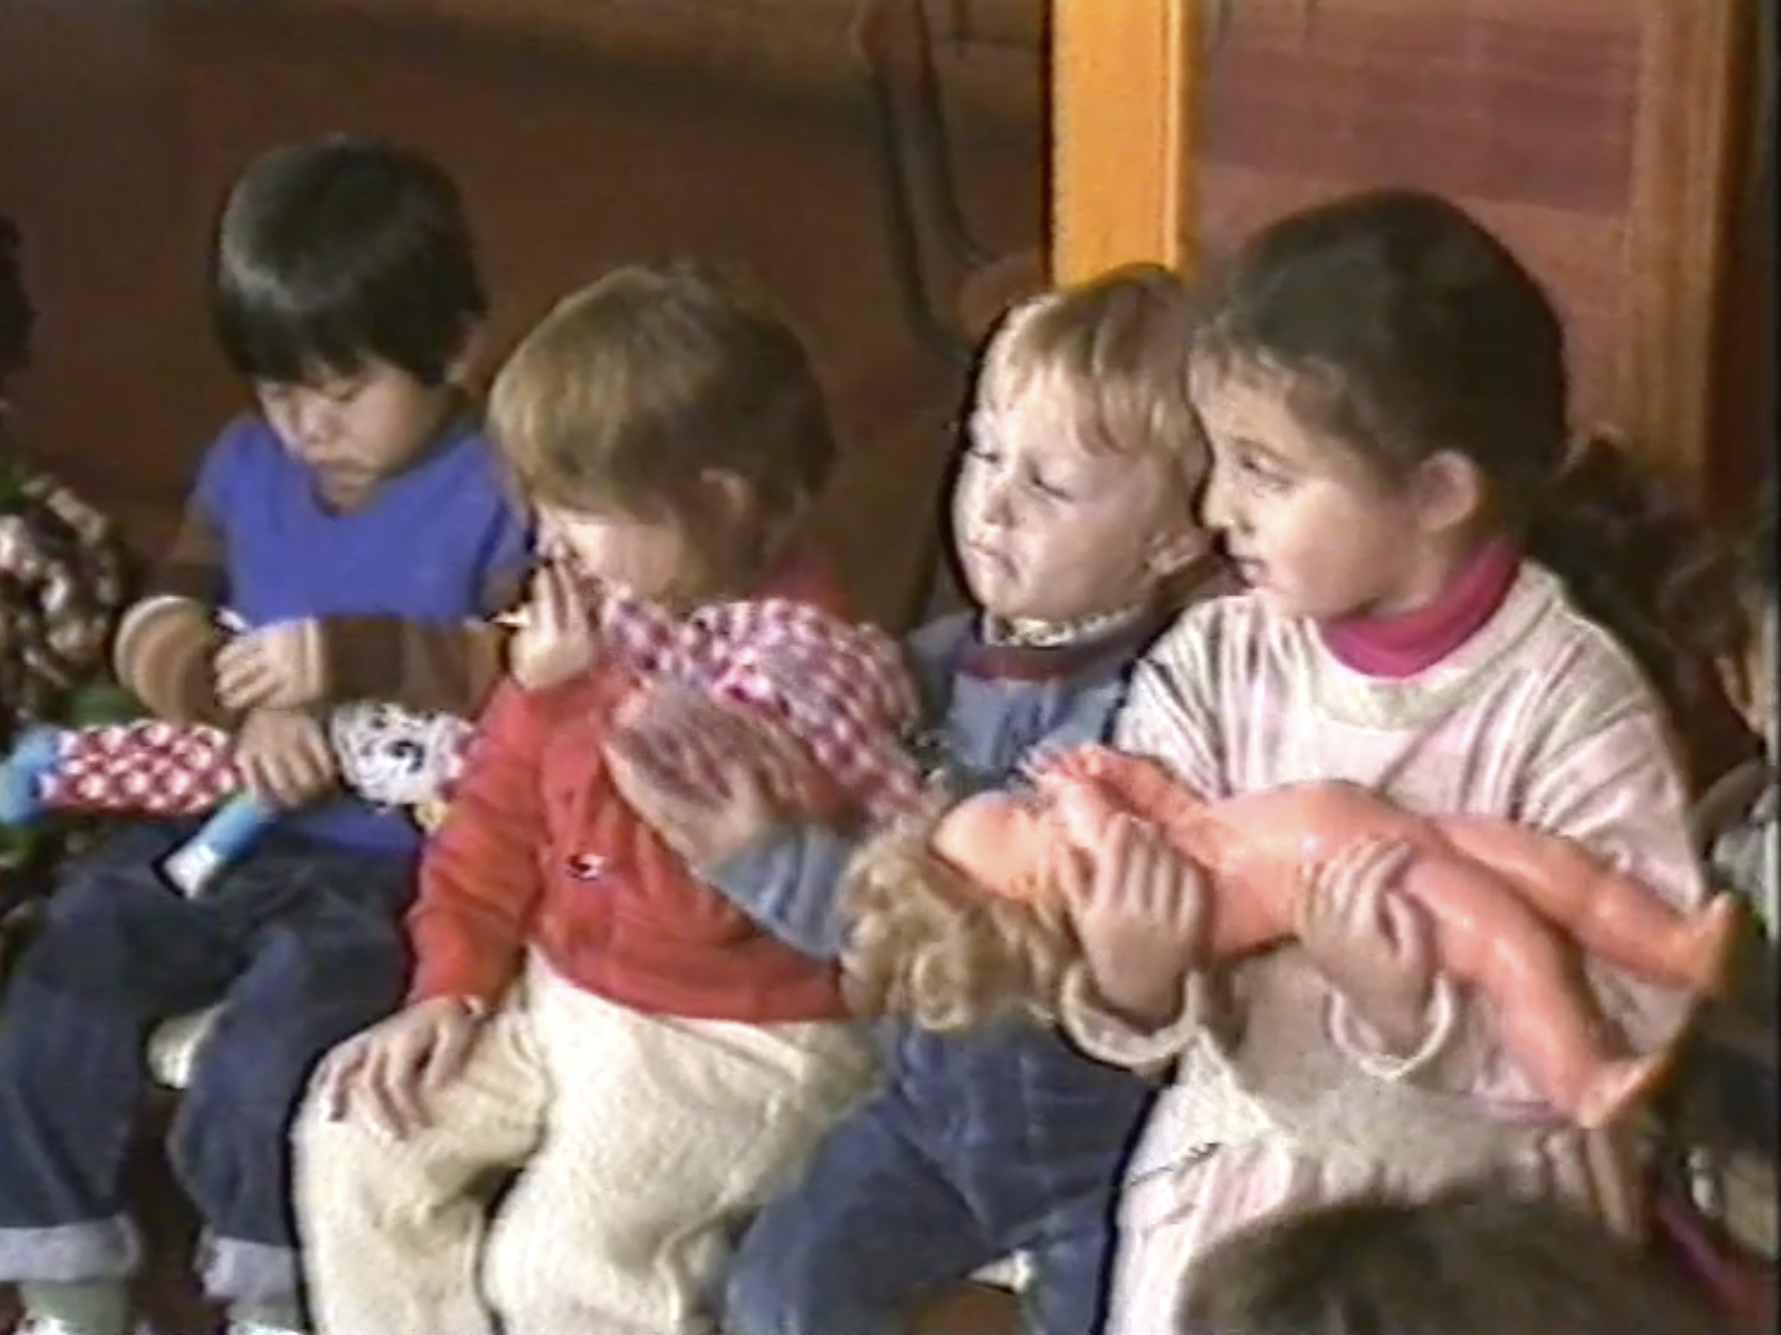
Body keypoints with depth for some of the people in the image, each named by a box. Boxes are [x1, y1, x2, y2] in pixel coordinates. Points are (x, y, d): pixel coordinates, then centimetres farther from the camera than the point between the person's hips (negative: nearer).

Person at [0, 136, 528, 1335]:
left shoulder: (503, 494, -9)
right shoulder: (247, 464, 9)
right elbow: (161, 623, 8)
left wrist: (359, 654, -28)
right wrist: (247, 703, -14)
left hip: (396, 863, -6)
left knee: (259, 1076, -25)